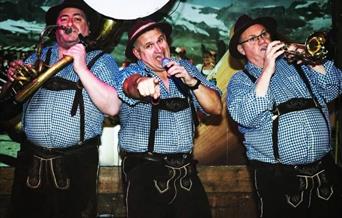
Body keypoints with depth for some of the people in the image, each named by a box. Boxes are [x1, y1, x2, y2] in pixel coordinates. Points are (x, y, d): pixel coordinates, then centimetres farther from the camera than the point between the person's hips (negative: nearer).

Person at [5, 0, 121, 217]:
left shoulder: (102, 61, 0)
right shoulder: (38, 57, 12)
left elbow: (112, 107, -14)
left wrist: (81, 68, -18)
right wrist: (15, 77, -5)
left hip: (77, 163, -3)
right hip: (30, 160, 4)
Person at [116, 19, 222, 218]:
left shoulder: (185, 68, 8)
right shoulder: (131, 72, -2)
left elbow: (216, 108, 2)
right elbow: (131, 83, -28)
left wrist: (192, 81, -14)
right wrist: (143, 83, -51)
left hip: (187, 172, 3)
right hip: (146, 174, -3)